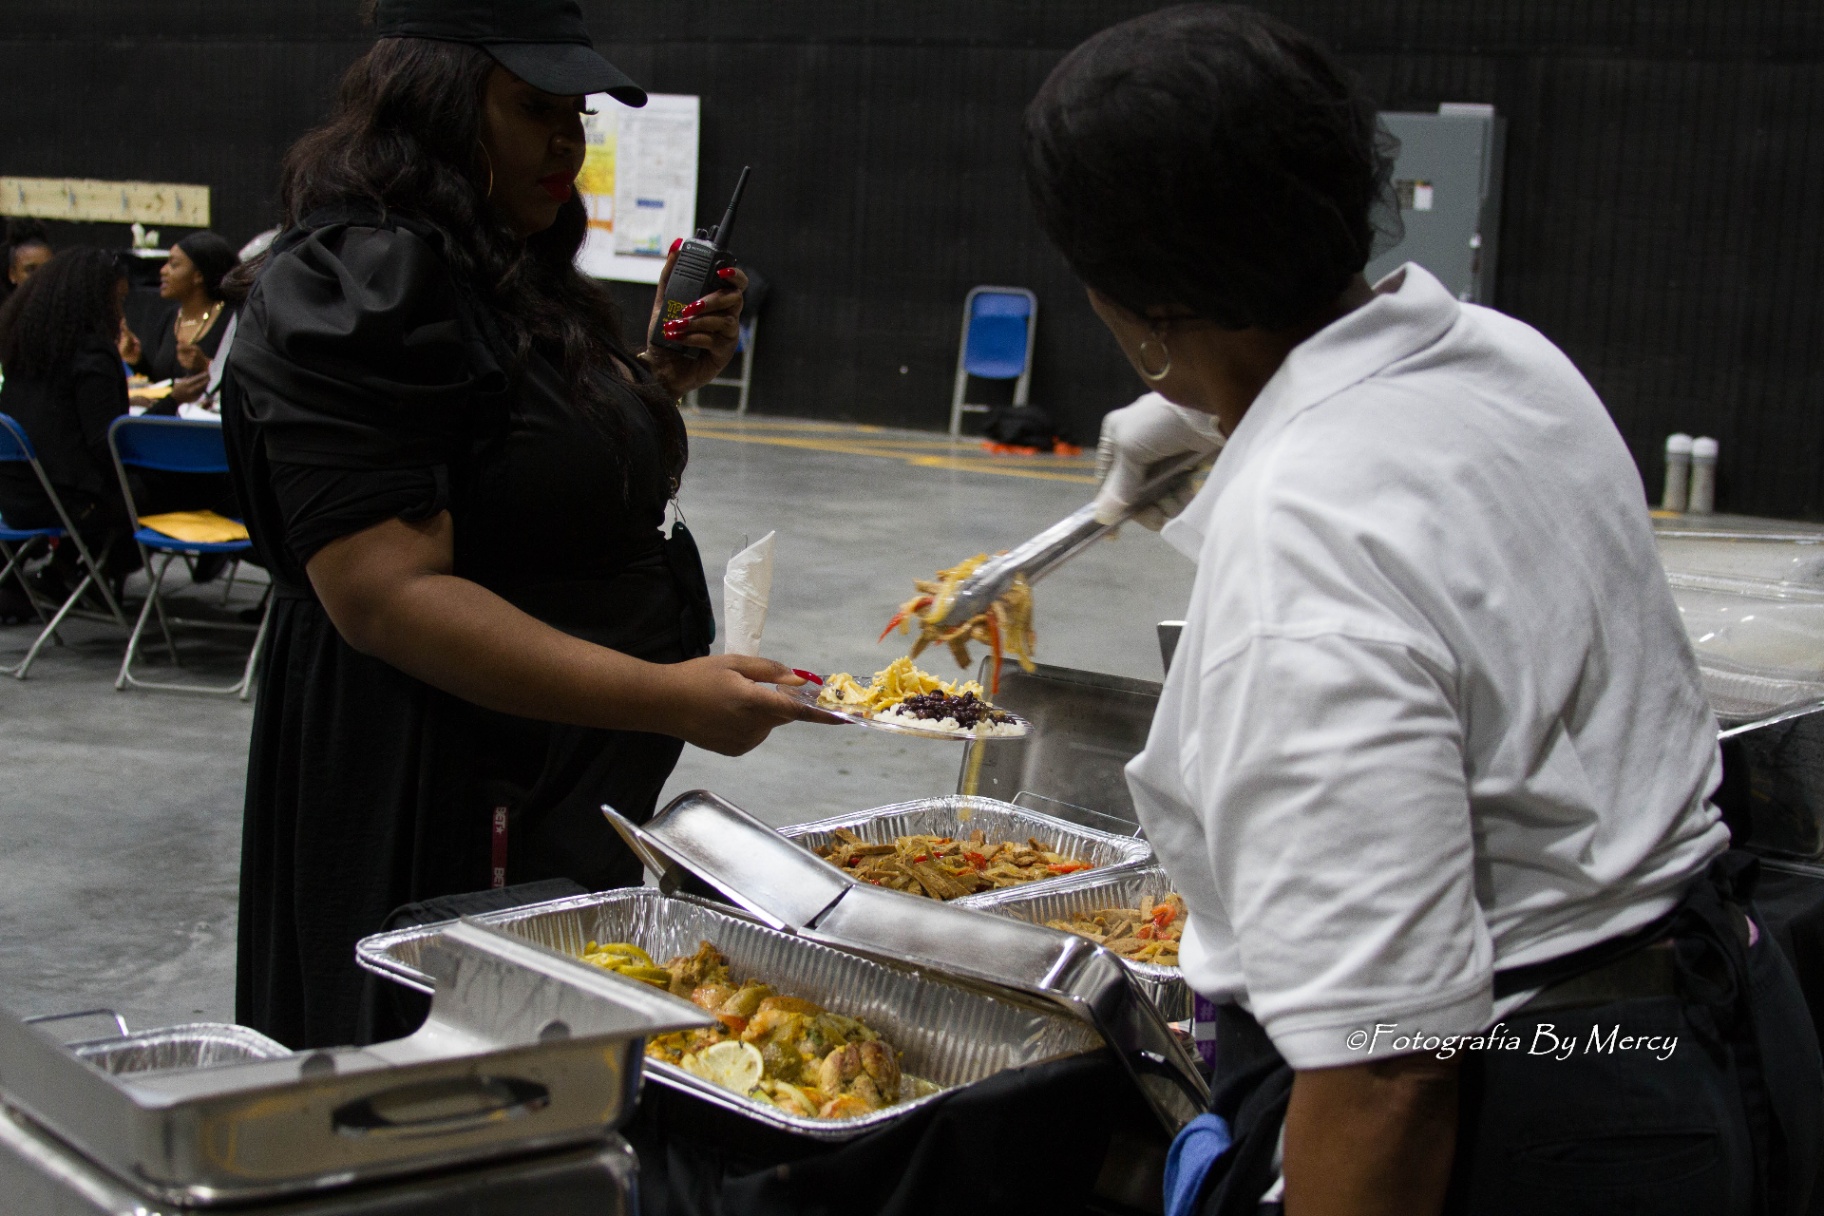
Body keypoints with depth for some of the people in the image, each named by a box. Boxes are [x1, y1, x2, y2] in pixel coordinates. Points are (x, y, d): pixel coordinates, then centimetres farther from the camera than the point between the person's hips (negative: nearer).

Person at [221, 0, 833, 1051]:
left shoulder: (520, 280, 12)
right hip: (440, 819, -9)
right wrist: (668, 698, -31)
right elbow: (386, 595, -27)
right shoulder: (355, 290, -18)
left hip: (579, 800, 10)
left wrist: (667, 380, 6)